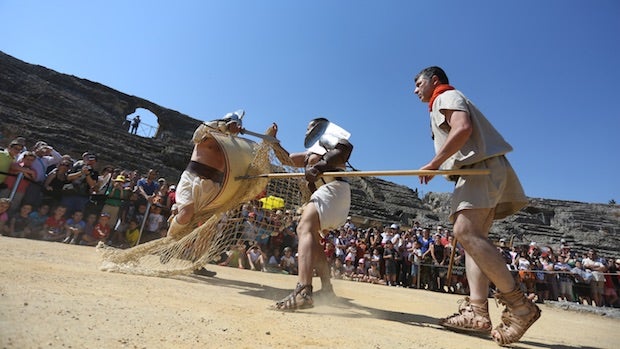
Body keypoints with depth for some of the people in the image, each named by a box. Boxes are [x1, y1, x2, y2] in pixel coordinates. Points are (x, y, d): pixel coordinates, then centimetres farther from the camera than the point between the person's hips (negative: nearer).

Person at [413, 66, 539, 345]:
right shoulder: (444, 103, 30)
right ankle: (477, 311, -4)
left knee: (465, 231, -23)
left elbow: (463, 128, -19)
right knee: (472, 236, -1)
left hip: (484, 167, -10)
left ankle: (520, 305, -17)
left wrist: (434, 163, -16)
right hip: (476, 171, 10)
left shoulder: (447, 96, 1)